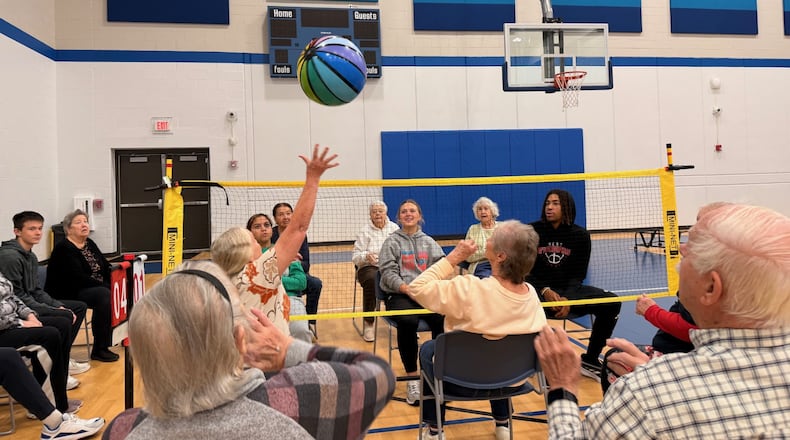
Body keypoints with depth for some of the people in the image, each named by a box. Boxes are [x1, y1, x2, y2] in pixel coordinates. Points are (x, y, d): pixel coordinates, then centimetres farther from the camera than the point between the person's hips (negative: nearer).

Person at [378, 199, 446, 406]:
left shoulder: (429, 242, 18)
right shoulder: (392, 242, 9)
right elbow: (388, 272, -1)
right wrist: (407, 289, -18)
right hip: (399, 294, -2)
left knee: (442, 319, -29)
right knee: (408, 322, -34)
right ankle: (412, 378, -21)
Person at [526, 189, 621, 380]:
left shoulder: (580, 235, 1)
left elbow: (578, 274, 0)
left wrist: (567, 298, -20)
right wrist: (545, 291, -22)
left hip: (569, 290, 3)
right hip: (539, 290, -2)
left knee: (612, 302, -18)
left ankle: (590, 360, -1)